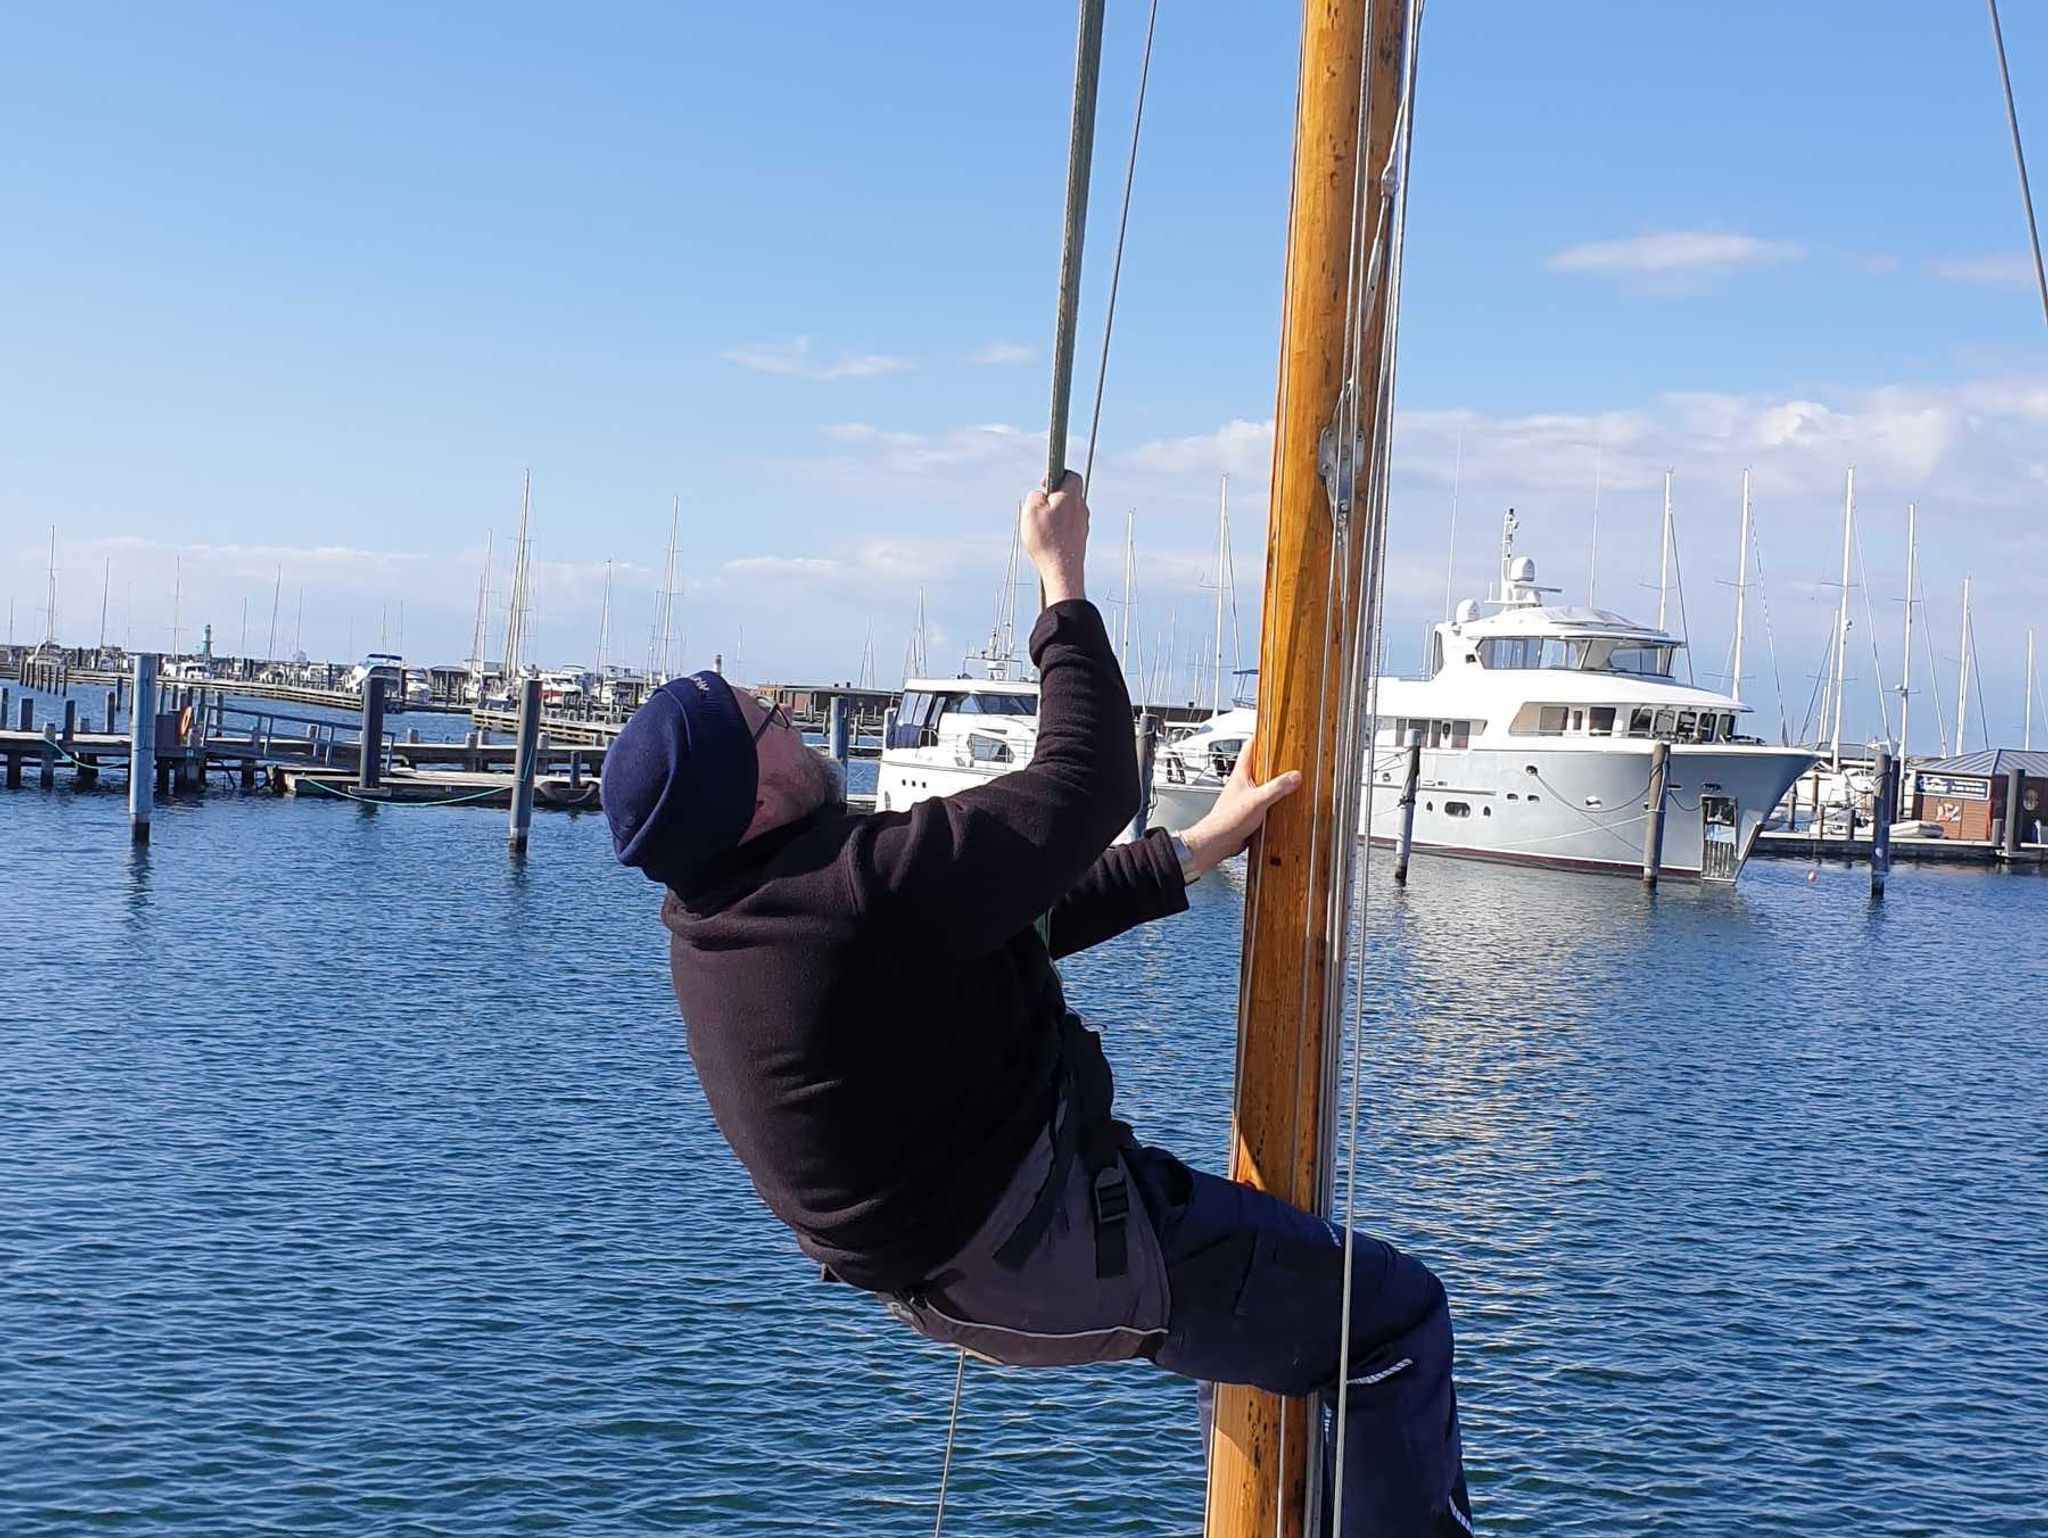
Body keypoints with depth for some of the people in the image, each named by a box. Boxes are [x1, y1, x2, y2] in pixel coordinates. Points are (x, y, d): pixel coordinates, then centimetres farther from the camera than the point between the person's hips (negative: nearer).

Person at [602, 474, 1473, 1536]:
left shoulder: (714, 927, 0)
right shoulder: (865, 890, -31)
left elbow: (1009, 917, 6)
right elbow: (1086, 785, -19)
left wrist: (1194, 854, 6)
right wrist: (1064, 581, -7)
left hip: (942, 1275, 10)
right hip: (1055, 1261, -10)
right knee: (1393, 1314, -1)